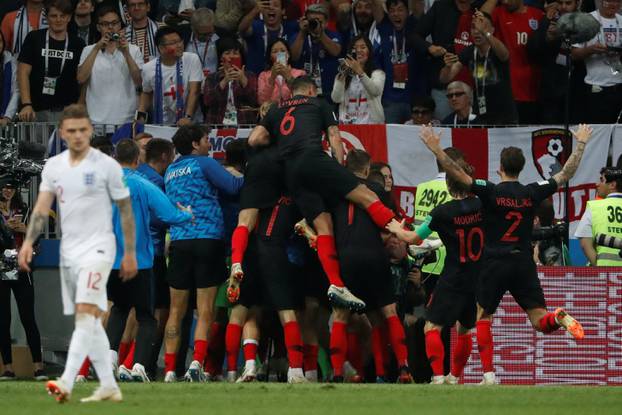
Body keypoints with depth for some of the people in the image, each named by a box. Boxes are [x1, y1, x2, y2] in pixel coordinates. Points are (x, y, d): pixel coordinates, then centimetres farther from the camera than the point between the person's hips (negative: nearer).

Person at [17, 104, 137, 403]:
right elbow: (42, 208, 5)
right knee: (90, 320, 8)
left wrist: (130, 253, -1)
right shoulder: (53, 166, 8)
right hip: (68, 250, 6)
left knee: (86, 312, -18)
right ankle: (108, 386, 13)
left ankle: (66, 383, -30)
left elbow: (125, 210, 0)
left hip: (98, 247, -6)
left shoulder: (106, 166, -5)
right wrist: (28, 242, -9)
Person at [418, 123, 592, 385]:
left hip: (495, 264, -2)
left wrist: (435, 148, -11)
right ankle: (560, 318, -33)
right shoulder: (532, 193, 2)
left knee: (482, 319, 12)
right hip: (524, 263, 3)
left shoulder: (491, 192, -8)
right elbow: (566, 174, 13)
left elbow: (457, 174, -16)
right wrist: (581, 144, 25)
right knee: (540, 321, 2)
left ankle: (489, 374, 0)